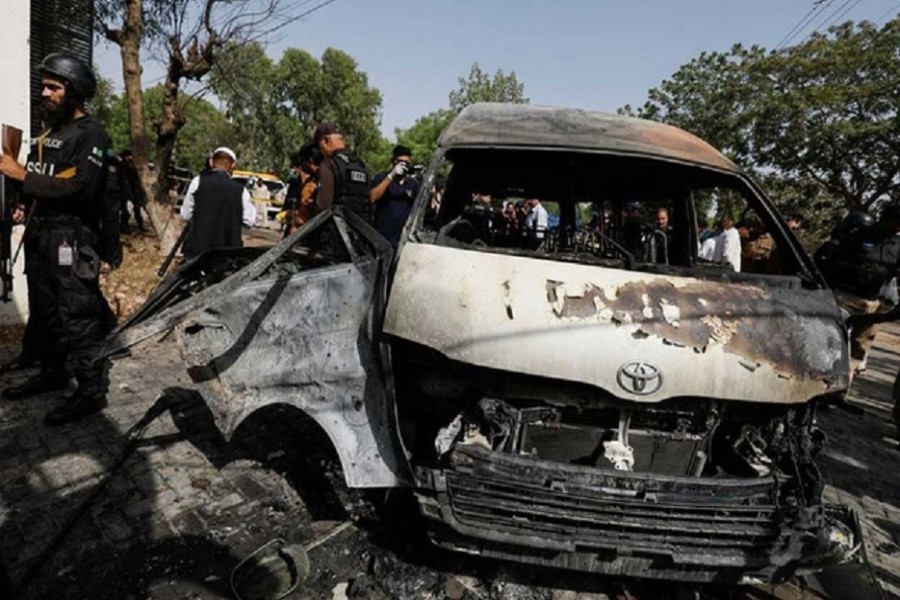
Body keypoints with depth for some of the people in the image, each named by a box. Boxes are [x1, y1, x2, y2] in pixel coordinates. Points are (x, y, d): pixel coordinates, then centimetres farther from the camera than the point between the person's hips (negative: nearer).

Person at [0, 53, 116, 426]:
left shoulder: (90, 134, -7)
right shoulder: (48, 132, 20)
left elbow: (80, 187, -21)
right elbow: (39, 181, 23)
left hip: (72, 237, -9)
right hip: (41, 234, 9)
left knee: (78, 314, -9)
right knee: (46, 310, 15)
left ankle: (91, 390, -4)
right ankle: (53, 372, 29)